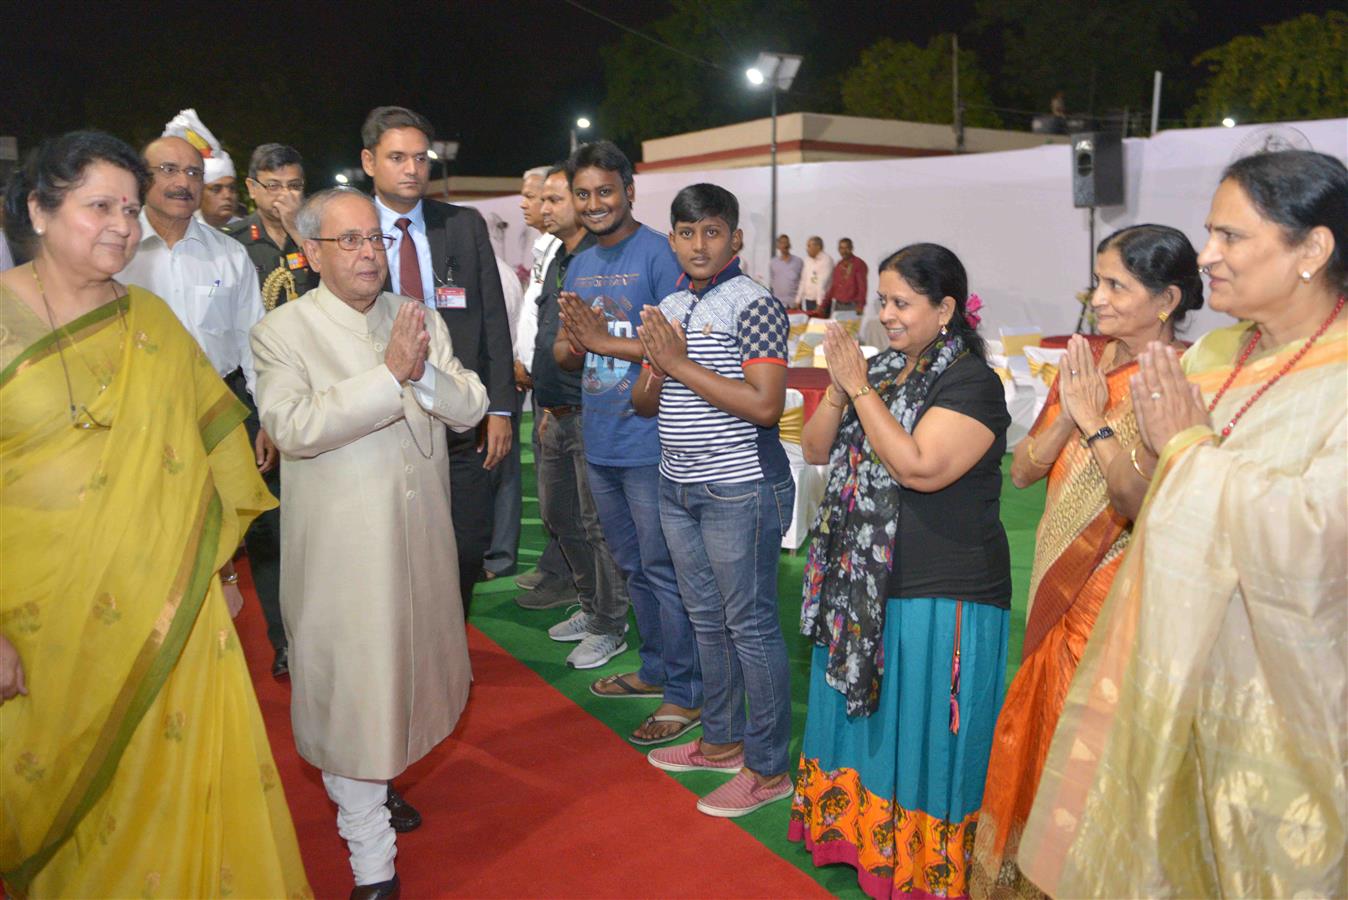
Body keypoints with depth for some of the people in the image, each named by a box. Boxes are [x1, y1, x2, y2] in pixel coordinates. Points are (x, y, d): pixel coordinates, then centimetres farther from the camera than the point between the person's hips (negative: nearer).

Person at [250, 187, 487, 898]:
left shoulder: (418, 319, 6)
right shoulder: (281, 331, -8)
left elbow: (470, 409, -1)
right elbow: (293, 427, -23)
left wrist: (425, 371, -21)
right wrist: (388, 374, -27)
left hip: (420, 531, 5)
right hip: (342, 546, -5)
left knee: (403, 665, 19)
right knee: (352, 683, 3)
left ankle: (369, 787, 46)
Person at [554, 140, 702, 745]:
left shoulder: (659, 253, -10)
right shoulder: (579, 265, 14)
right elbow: (567, 356, 14)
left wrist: (603, 341, -19)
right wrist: (571, 342, -9)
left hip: (649, 445, -8)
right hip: (599, 443, 8)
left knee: (664, 570, 0)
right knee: (633, 566, 19)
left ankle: (685, 693, 13)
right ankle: (655, 669, 35)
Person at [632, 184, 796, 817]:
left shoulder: (754, 305, -12)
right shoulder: (669, 308, 12)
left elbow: (765, 406, -21)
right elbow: (644, 404, 15)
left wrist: (683, 364, -19)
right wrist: (656, 372, -8)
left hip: (740, 490, -8)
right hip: (678, 486, 8)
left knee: (750, 624, 0)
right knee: (706, 618, 17)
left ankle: (767, 769, 12)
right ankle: (721, 740, 33)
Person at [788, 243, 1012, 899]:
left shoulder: (972, 383, -13)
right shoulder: (881, 368, 9)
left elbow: (919, 467, -27)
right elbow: (814, 449, 7)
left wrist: (861, 387, -21)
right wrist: (838, 389, -11)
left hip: (941, 597, -7)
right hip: (859, 586, 7)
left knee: (919, 731, 6)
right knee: (857, 715, 19)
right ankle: (855, 835, 38)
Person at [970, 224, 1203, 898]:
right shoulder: (1086, 361, 4)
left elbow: (1147, 508, -23)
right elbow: (1022, 470, 1)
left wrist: (1096, 421, -23)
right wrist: (1069, 413, -14)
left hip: (1120, 592, -6)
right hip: (1060, 583, 6)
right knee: (1037, 732, 19)